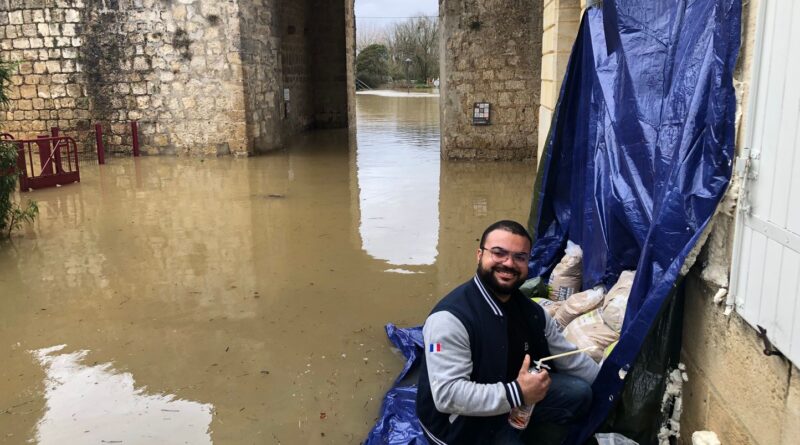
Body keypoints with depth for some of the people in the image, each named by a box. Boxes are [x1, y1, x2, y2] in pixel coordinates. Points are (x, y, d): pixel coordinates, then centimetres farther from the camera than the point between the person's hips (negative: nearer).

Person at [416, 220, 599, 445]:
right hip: (463, 421, -7)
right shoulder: (450, 317, -28)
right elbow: (447, 394, -33)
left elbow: (569, 357, 10)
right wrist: (517, 393, -33)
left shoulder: (530, 310, -2)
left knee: (579, 392, -2)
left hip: (516, 401, 7)